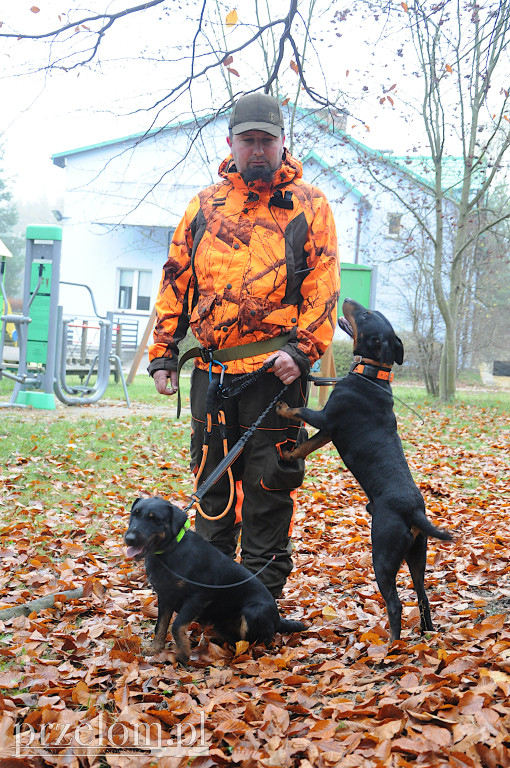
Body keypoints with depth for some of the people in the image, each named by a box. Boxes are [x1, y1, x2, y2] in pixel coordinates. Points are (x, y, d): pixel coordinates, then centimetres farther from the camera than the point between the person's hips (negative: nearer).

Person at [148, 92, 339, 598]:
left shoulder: (308, 205, 5)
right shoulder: (204, 206, 14)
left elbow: (323, 285, -2)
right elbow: (176, 280, 16)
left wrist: (302, 350, -14)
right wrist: (163, 353, 9)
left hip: (275, 370, -3)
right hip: (210, 369, 4)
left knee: (268, 487, 1)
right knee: (212, 482, 11)